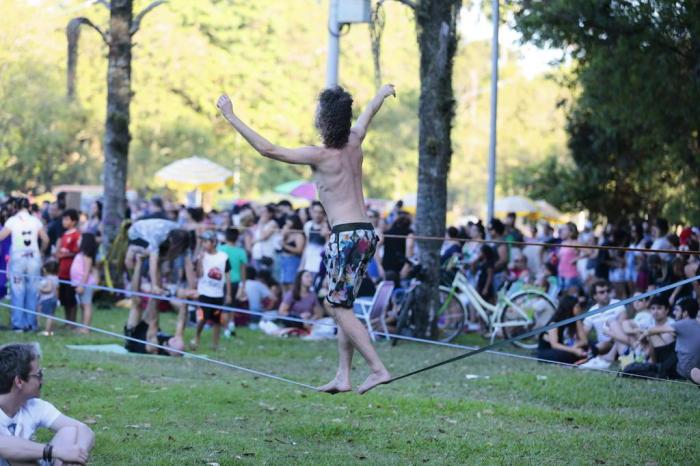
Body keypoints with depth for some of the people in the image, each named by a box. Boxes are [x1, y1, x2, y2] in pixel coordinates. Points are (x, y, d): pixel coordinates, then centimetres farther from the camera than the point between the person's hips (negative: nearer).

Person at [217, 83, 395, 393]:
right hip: (366, 233, 8)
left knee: (340, 308, -4)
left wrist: (231, 117, -8)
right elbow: (369, 112, 32)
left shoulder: (320, 155, -10)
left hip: (346, 236, -8)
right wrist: (383, 93, 53)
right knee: (339, 305, 13)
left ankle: (378, 369, -11)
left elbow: (268, 150, -12)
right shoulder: (354, 142, 9)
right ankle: (343, 376, 11)